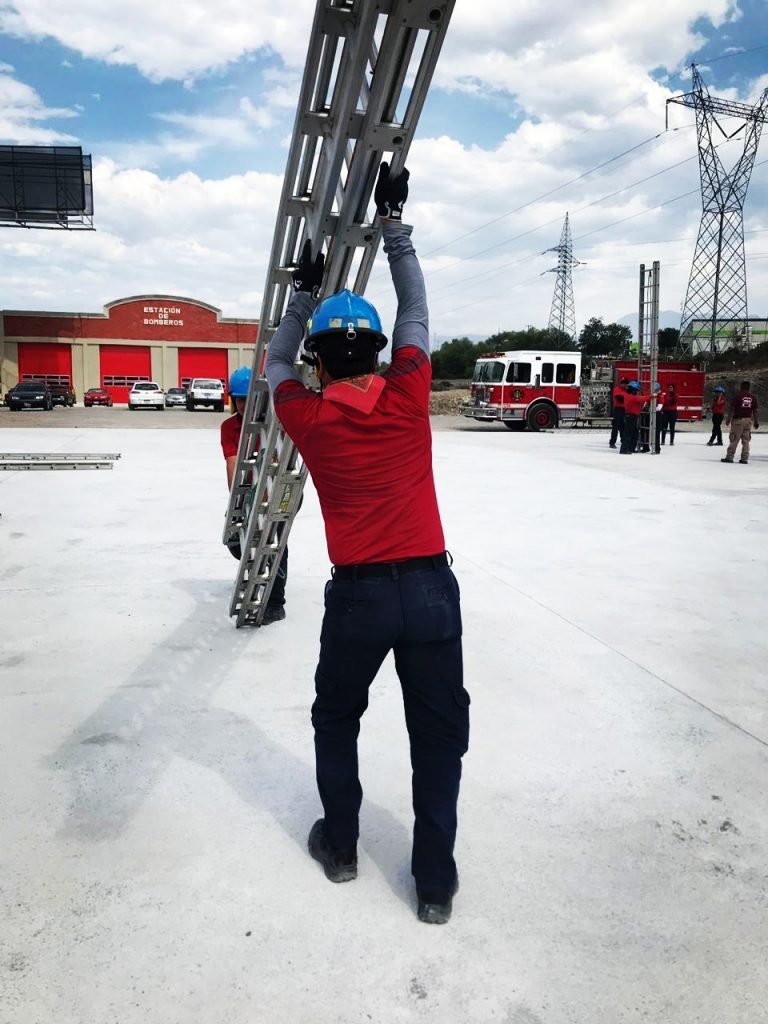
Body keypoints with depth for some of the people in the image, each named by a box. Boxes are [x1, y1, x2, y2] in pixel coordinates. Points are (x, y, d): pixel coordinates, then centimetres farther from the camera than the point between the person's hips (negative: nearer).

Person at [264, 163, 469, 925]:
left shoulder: (308, 418, -4)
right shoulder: (408, 396, -4)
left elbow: (277, 363, 18)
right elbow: (415, 310, 11)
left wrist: (304, 288, 23)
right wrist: (392, 220, 17)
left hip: (358, 594, 0)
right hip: (431, 585, 1)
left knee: (336, 720, 23)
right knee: (438, 734, 11)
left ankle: (339, 845, 36)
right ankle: (435, 881, 20)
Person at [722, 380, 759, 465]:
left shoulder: (737, 396, -7)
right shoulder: (753, 398, 5)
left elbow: (732, 409, -9)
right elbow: (755, 411, 7)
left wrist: (728, 419, -5)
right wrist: (756, 422, 13)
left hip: (738, 420, -4)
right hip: (748, 420, 4)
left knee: (734, 439, -1)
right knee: (746, 440, 8)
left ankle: (729, 457, -1)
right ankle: (744, 459, 8)